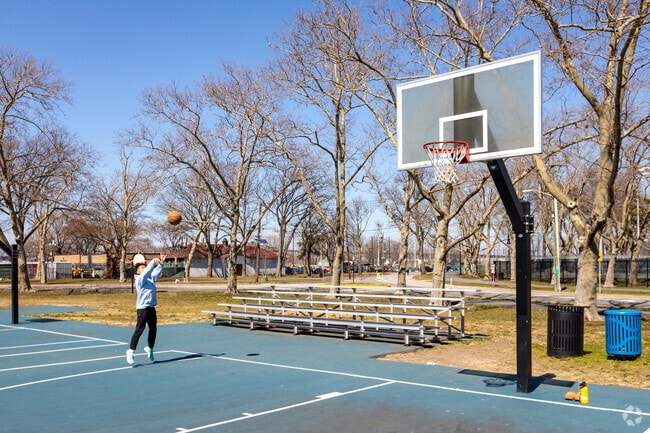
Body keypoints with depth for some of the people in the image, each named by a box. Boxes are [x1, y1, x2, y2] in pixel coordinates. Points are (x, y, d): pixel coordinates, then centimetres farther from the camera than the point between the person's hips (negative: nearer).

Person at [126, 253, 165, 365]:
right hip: (142, 308, -8)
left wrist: (161, 263, 5)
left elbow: (157, 272, 18)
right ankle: (131, 351, -7)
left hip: (151, 308, 8)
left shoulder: (150, 278, 12)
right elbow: (147, 271, -25)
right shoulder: (140, 279, -10)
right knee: (139, 330, -11)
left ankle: (150, 348, 31)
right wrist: (154, 262, -31)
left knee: (153, 329, 14)